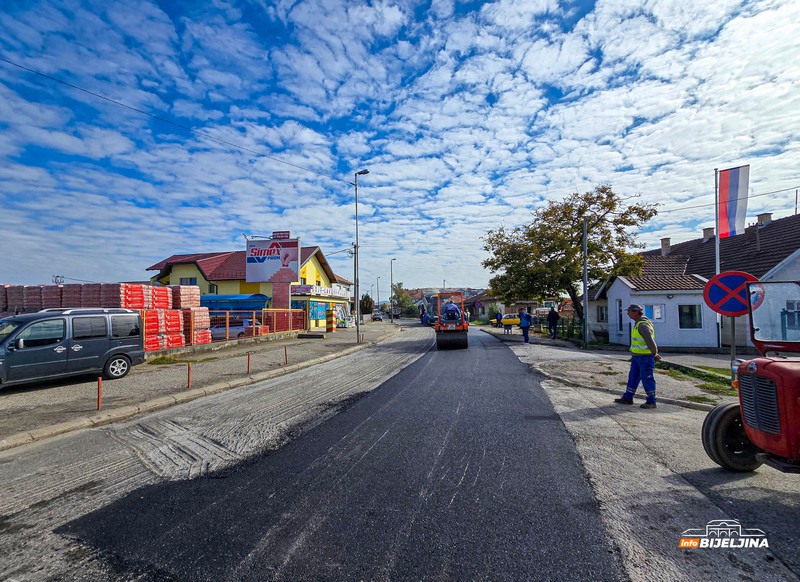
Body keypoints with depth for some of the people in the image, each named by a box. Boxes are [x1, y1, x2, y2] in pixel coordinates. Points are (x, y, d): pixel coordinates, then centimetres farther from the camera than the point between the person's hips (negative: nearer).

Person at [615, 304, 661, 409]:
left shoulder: (643, 325, -20)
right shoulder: (638, 324, 13)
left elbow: (650, 342, -21)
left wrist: (655, 354, -7)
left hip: (645, 357, -10)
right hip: (637, 357, 10)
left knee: (647, 379, 1)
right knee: (633, 377, 14)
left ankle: (651, 402, 13)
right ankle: (628, 398, 21)